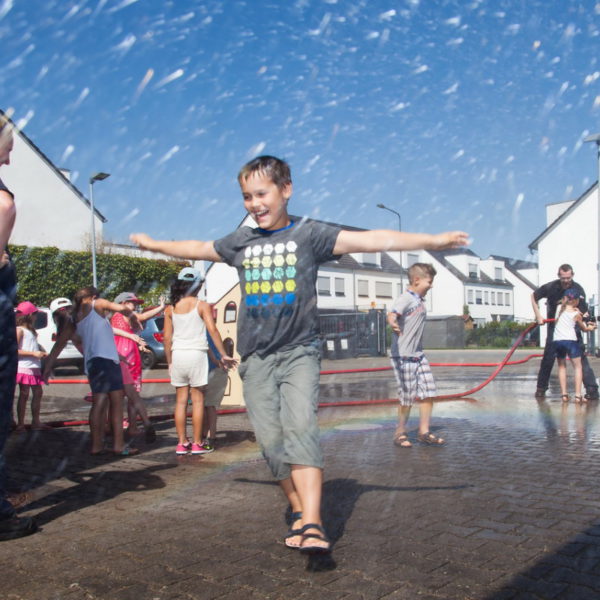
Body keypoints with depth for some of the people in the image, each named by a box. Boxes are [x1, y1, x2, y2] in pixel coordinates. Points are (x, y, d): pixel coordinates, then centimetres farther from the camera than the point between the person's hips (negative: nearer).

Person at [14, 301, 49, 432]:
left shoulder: (30, 330, 19)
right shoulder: (19, 330, -8)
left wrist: (42, 352, 7)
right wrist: (34, 353, -20)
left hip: (34, 367, 9)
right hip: (24, 367, -9)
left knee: (38, 393, 11)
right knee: (24, 395, -5)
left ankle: (36, 422, 20)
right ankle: (20, 424, 2)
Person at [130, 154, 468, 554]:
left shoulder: (309, 234, -3)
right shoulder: (240, 242, 9)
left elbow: (371, 239, -12)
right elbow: (195, 249, 26)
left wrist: (431, 240, -20)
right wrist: (153, 244, 41)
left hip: (299, 352, -4)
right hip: (256, 359, 4)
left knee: (300, 430, -20)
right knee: (273, 442, 2)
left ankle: (313, 525, -23)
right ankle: (299, 513, 17)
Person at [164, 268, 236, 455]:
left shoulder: (171, 308, 6)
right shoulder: (202, 306, -3)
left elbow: (167, 338, 5)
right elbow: (213, 331, -10)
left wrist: (169, 362, 12)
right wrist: (224, 355, -6)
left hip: (177, 355, 3)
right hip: (196, 354, -3)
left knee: (181, 400, 9)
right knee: (197, 399, 4)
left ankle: (182, 443, 12)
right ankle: (197, 444, 6)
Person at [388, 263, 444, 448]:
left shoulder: (420, 301, 14)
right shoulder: (405, 299, -13)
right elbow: (392, 313, -33)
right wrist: (393, 323, -55)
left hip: (419, 355, 8)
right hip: (403, 356, -8)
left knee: (428, 393, 5)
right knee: (407, 397, -1)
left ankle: (424, 432, 17)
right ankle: (400, 433, 16)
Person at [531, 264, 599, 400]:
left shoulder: (578, 290, -14)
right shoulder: (551, 287, -12)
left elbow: (584, 312, -12)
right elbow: (534, 297, 3)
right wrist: (538, 315, -5)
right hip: (554, 326, 1)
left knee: (581, 357, -8)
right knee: (548, 357, 1)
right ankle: (541, 388, 14)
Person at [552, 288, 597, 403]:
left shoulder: (561, 308, 11)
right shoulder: (577, 314, 3)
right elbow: (583, 328, 17)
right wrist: (589, 328, 40)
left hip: (557, 341, 3)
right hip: (571, 341, -3)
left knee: (561, 366, 17)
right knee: (577, 366, 10)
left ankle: (564, 394, 9)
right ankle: (578, 395, 1)